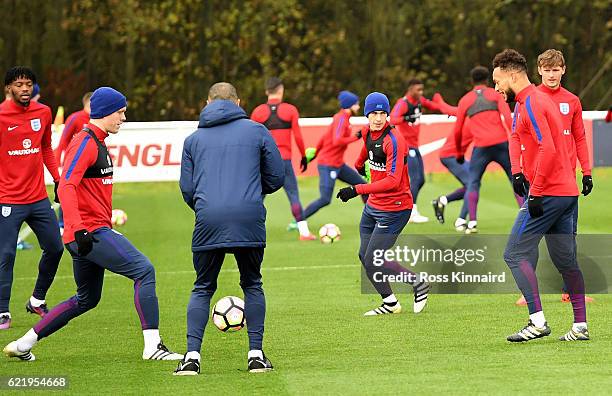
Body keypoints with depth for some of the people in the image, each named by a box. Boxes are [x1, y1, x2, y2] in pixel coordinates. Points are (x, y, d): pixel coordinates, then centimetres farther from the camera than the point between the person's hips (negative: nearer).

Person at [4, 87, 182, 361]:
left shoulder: (98, 142, 19)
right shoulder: (85, 143, -13)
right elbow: (66, 186, -24)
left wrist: (106, 222, 29)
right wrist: (79, 230, -33)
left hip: (95, 232, 11)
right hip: (89, 233, -11)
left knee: (86, 299, 17)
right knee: (144, 270, -15)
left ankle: (23, 345, 21)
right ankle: (153, 346, -17)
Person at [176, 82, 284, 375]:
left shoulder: (193, 139, 15)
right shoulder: (256, 131, 11)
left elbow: (187, 189, 12)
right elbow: (277, 177, 12)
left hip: (208, 220, 1)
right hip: (249, 219, -1)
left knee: (202, 288, 11)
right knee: (252, 285, 15)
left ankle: (192, 355, -3)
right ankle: (256, 354, 8)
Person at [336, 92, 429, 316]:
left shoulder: (393, 140, -22)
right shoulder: (368, 133, 3)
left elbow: (392, 181, -30)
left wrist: (357, 190, -35)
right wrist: (358, 166, 49)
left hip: (394, 210, -8)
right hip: (372, 206, 8)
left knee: (374, 261, -9)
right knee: (365, 257, 8)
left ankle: (418, 284, 7)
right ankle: (390, 303, 19)